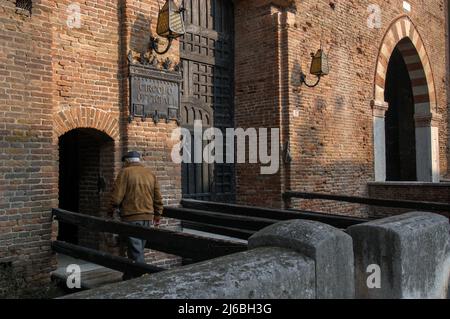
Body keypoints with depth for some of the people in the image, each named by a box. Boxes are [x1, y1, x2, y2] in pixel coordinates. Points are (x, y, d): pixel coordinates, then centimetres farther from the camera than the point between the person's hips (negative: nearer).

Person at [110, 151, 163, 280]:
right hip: (148, 217, 6)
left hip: (131, 217, -6)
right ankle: (129, 277, 27)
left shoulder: (125, 172, -4)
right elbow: (158, 198, 12)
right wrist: (158, 215, 19)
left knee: (135, 250, -3)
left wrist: (115, 208, 6)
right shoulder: (150, 174, 12)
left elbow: (117, 194, -10)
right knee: (138, 249, 15)